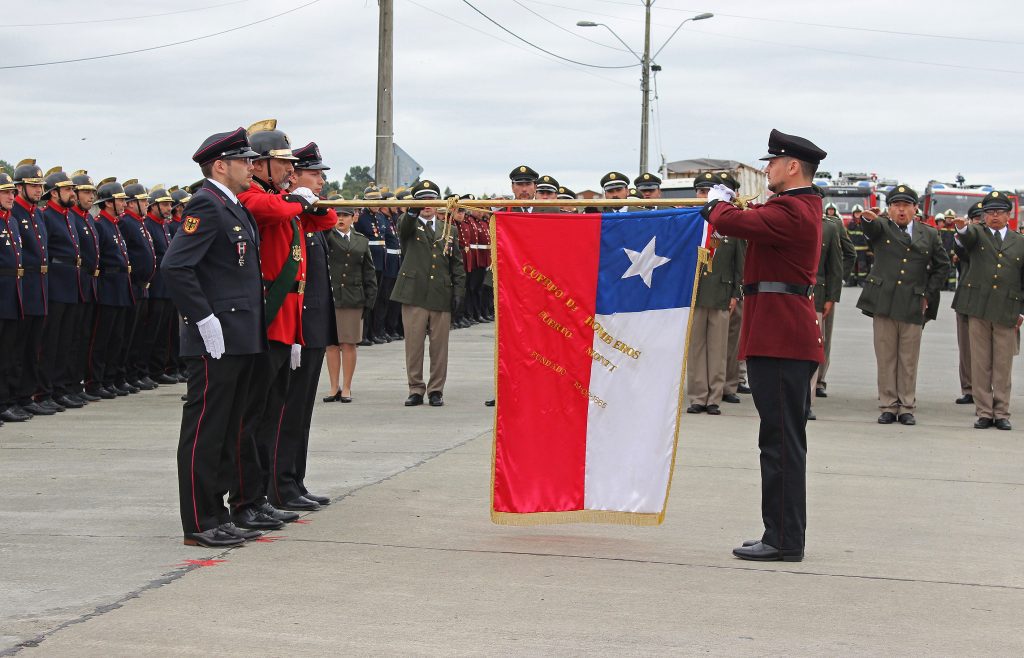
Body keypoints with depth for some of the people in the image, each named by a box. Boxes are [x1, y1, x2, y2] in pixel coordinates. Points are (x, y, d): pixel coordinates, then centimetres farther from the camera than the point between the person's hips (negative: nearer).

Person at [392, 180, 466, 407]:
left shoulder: (449, 229, 15)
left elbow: (457, 263, 15)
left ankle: (436, 390, 12)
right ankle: (416, 389, 9)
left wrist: (458, 291, 4)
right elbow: (405, 225, -18)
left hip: (441, 296, 2)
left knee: (439, 346, 3)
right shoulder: (408, 225, 8)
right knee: (413, 344, 0)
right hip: (414, 294, -2)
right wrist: (412, 211, -41)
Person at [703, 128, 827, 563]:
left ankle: (784, 539, -4)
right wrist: (724, 205, 9)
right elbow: (753, 223, 24)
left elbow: (730, 223, -23)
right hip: (785, 335, 11)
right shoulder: (803, 207, 18)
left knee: (781, 440, -7)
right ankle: (784, 535, 19)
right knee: (783, 440, 13)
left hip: (780, 338, -11)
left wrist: (718, 201, -2)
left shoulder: (792, 211, -16)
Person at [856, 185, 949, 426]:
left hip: (913, 305, 1)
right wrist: (869, 218, -41)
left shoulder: (929, 234, 11)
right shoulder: (881, 228, 7)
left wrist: (929, 294, 8)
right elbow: (871, 228, -17)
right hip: (883, 303, 0)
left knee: (909, 359, 4)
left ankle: (906, 407, 11)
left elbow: (942, 265, 17)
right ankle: (888, 406, 9)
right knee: (885, 357, 2)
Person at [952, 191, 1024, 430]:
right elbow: (967, 237, -17)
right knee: (980, 363, 1)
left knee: (1003, 365, 3)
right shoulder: (977, 234, 8)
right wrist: (962, 228, -41)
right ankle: (983, 412, 7)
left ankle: (1001, 413, 10)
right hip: (978, 308, -1)